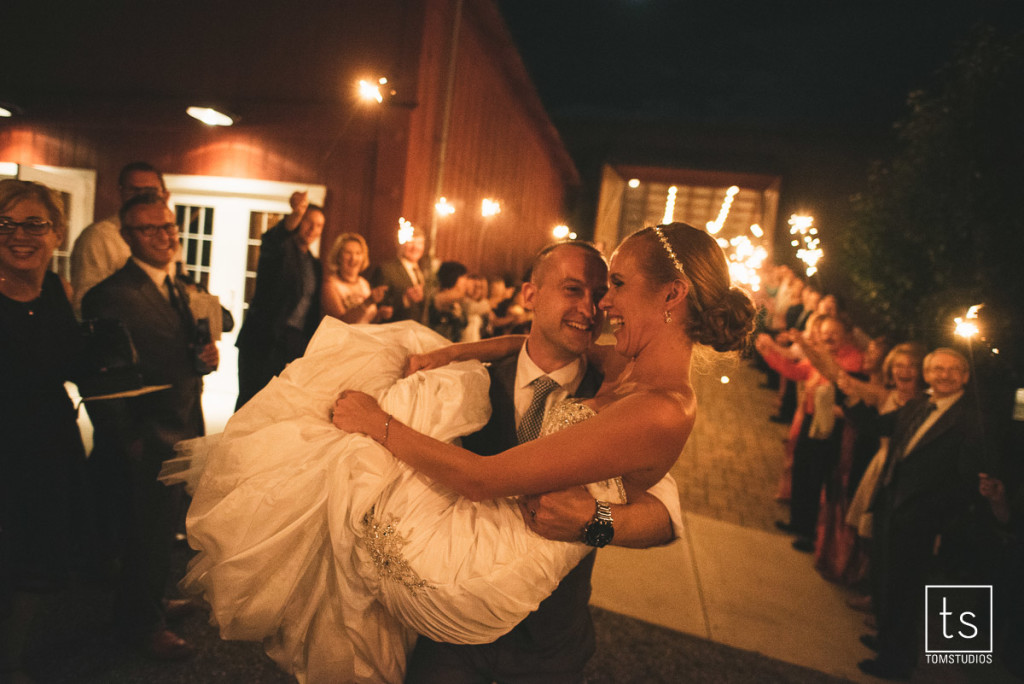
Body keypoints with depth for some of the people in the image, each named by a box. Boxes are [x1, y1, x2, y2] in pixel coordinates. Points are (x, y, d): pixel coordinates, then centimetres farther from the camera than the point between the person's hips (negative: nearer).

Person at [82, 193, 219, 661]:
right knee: (150, 532, 9)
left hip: (180, 437, 8)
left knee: (161, 529, 22)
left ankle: (149, 601, 44)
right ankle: (140, 622, 32)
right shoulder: (110, 295, -18)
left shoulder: (176, 289, 10)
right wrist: (131, 442, -15)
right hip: (146, 447, -8)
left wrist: (203, 359, -5)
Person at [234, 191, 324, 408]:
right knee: (252, 400, -4)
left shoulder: (314, 264, 18)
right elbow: (274, 238, -26)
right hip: (264, 340, -5)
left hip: (296, 345, 5)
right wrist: (296, 214, -46)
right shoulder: (279, 248, 1)